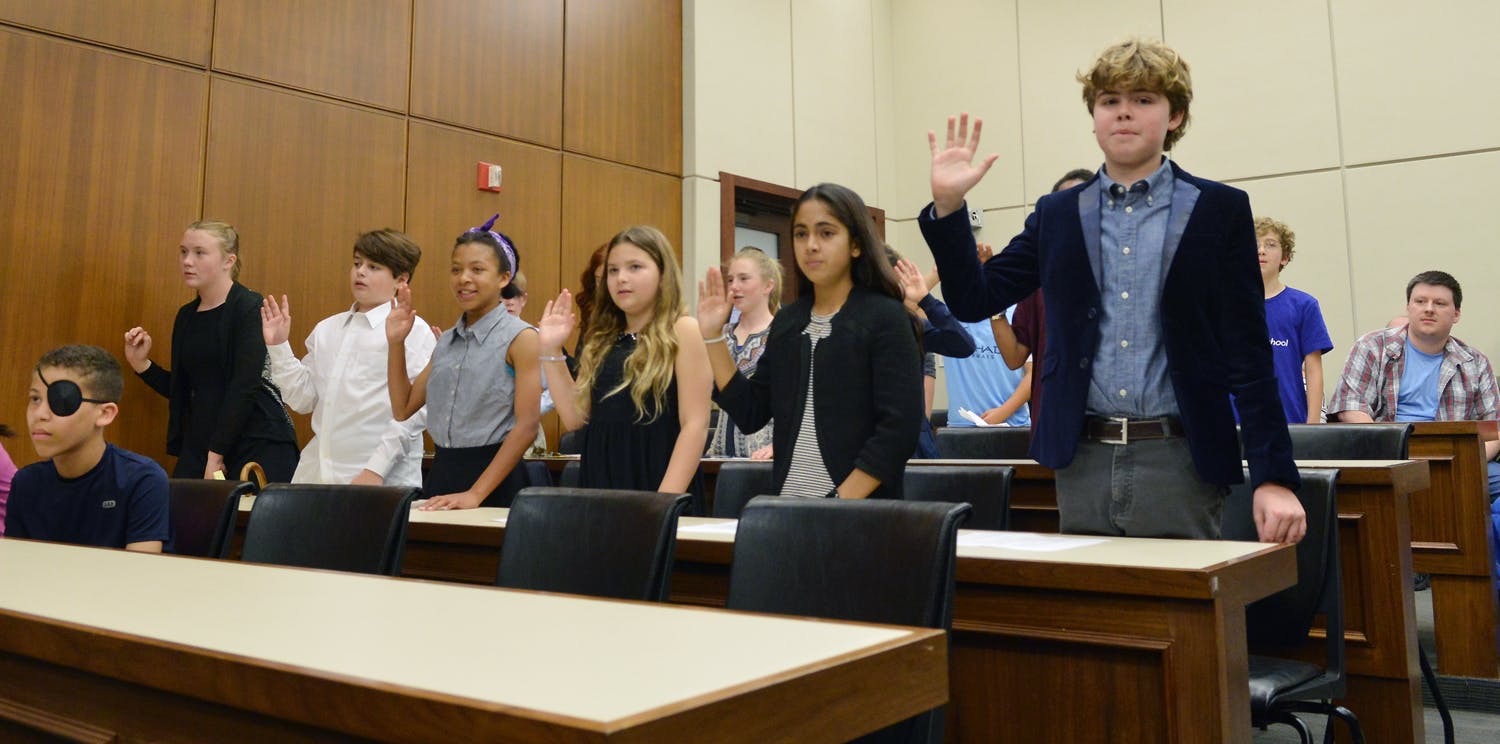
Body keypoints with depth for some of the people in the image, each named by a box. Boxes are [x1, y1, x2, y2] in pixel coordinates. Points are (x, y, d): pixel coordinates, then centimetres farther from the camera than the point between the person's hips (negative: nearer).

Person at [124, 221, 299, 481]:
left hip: (258, 444, -6)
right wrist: (141, 364, 6)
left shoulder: (249, 308, -8)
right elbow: (181, 390, 20)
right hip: (198, 443, 6)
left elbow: (244, 387, -14)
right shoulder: (187, 316, 13)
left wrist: (216, 454, -15)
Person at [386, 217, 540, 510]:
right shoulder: (446, 341, 11)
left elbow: (526, 426, -14)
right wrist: (396, 342, 4)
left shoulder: (520, 338, -8)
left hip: (493, 477, -5)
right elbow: (403, 408, 14)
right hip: (440, 472, 5)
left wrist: (476, 493, -19)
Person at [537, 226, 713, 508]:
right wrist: (551, 351, 5)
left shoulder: (683, 332, -6)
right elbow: (575, 417, 10)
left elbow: (695, 425, -12)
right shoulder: (604, 341, 11)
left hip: (654, 480, -5)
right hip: (600, 486, 5)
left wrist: (664, 502, -20)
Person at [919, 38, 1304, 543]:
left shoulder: (1219, 211, 3)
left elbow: (1249, 356, -1)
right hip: (1082, 464, 2)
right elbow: (973, 300, 8)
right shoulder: (1057, 214, 10)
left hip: (1180, 463, -2)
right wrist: (948, 205, -4)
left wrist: (1274, 478, -7)